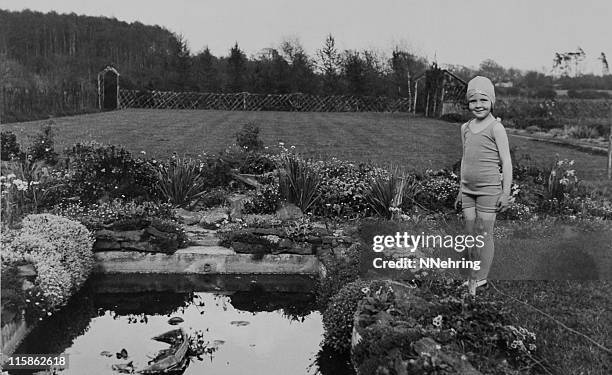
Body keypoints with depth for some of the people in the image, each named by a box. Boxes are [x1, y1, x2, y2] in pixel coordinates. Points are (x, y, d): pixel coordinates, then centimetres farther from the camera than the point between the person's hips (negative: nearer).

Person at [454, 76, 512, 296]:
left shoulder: (496, 127, -7)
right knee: (470, 235, 8)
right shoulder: (465, 128, 12)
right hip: (468, 190, 6)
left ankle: (480, 280, 7)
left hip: (489, 189, -6)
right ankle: (472, 278, 15)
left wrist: (506, 192, -11)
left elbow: (506, 162, -8)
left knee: (484, 235, -1)